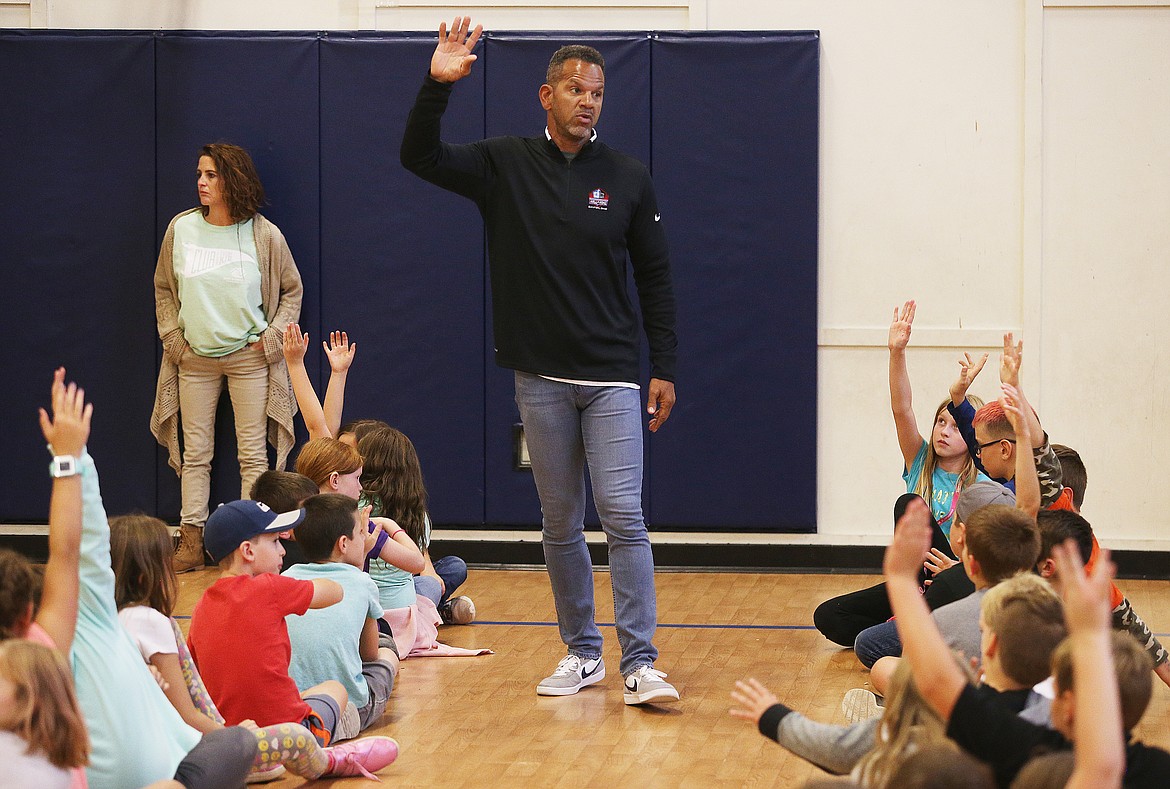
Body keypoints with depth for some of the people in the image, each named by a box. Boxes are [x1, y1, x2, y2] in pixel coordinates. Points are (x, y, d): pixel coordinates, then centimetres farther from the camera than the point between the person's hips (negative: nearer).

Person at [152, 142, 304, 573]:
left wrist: (272, 337, -2)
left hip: (248, 358, -2)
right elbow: (163, 288, 12)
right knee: (195, 454, 4)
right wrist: (172, 337, 3)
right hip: (195, 359, 2)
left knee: (253, 454, -1)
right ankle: (191, 542, 8)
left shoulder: (263, 235, -6)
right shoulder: (181, 229, 0)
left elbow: (292, 290, 7)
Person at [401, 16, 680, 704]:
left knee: (623, 514, -10)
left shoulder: (629, 178, 2)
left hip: (613, 376, -1)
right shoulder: (506, 166, 2)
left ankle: (640, 664, -9)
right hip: (541, 377, 1)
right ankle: (582, 654, 21)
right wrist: (437, 86, -24)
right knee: (561, 523, 9)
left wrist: (666, 368, 2)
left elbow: (656, 278, 6)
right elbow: (420, 157, -8)